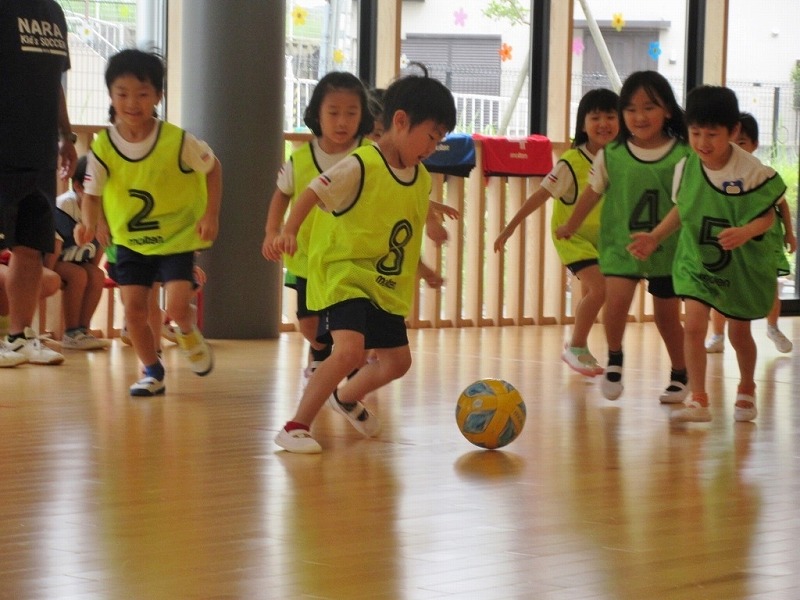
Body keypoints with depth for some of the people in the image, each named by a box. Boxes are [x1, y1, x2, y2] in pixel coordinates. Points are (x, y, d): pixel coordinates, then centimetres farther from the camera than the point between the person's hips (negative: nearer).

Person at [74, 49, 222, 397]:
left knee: (177, 306, -15)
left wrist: (211, 215, -9)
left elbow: (212, 169, -3)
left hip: (177, 236, -3)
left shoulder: (177, 141, -18)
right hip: (130, 240, 3)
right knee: (134, 309, -2)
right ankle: (152, 372, 19)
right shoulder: (103, 147, -13)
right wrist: (89, 224, -26)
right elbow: (92, 194, -6)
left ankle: (188, 335, 21)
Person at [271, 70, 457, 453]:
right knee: (350, 350, -28)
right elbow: (313, 193, -22)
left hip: (388, 288, 8)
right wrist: (289, 231, -36)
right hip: (344, 276, -8)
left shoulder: (421, 179, 5)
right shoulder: (359, 167, -19)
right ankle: (295, 427, -16)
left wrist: (419, 268, 26)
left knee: (396, 361, 15)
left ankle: (346, 399, 45)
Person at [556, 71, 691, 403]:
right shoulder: (611, 155, -5)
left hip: (668, 248, 0)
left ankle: (680, 375, 32)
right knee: (616, 299, -20)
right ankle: (614, 360, 6)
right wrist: (570, 226, 22)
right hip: (620, 244, 0)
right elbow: (592, 192, 10)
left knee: (667, 316, 10)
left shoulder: (683, 155, -9)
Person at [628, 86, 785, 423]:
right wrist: (655, 237, 4)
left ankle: (746, 391, 40)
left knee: (739, 332, 14)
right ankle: (698, 400, -13)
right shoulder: (686, 169, -8)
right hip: (696, 260, 2)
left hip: (743, 266, -2)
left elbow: (767, 215, -15)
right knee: (694, 325, -15)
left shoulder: (752, 172, -21)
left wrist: (744, 232, -33)